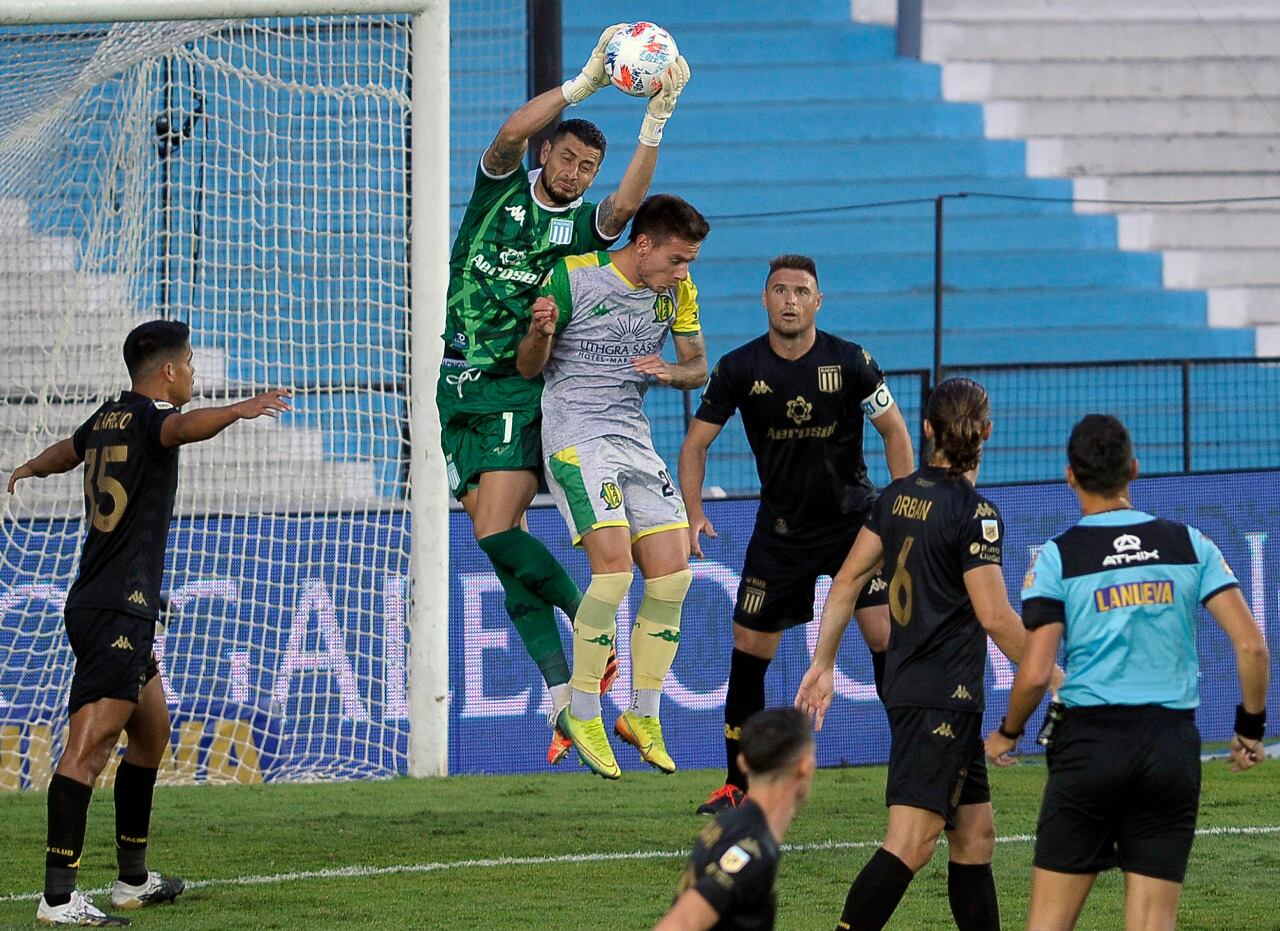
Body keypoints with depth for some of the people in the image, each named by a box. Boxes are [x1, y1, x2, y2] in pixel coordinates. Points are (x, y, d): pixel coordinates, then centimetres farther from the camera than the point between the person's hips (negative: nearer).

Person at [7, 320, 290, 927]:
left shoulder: (107, 418, 16)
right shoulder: (148, 416, -9)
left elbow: (65, 452, 39)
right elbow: (183, 427, -36)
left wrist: (28, 471, 62)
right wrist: (239, 410, -54)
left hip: (94, 602, 10)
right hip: (117, 612, -10)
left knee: (151, 733, 22)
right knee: (89, 747, -15)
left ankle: (134, 880, 30)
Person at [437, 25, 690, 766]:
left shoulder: (585, 225, 1)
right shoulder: (501, 189, 4)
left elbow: (628, 203, -21)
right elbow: (511, 132, -15)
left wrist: (657, 119, -31)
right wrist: (586, 84, -24)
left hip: (521, 391, -3)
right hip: (462, 390, 3)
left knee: (500, 534, -19)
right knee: (501, 545, 1)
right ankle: (563, 695, 4)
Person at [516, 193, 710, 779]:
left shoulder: (676, 291, 5)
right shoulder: (571, 279, -10)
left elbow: (698, 368, 13)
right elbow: (527, 368, -4)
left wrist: (672, 371, -11)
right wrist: (540, 332, -27)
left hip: (634, 439, 6)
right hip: (575, 438, -6)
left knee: (673, 572, -2)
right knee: (614, 569, -20)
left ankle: (643, 717, 13)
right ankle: (581, 715, -7)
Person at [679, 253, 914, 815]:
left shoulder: (850, 362, -12)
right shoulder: (740, 369, -9)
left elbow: (894, 430, 0)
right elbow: (696, 443, 0)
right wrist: (694, 513, -12)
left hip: (853, 516, -2)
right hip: (781, 526, 2)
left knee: (886, 637, -14)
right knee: (748, 649, 1)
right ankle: (738, 784, 13)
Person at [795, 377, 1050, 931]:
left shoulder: (900, 495, 8)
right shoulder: (974, 514, -14)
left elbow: (848, 579, 13)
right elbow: (995, 616, -17)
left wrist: (823, 665, 20)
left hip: (906, 680, 8)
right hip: (944, 694, -8)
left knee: (975, 834, 14)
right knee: (911, 842, -13)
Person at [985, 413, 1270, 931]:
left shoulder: (1058, 557, -2)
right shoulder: (1189, 545, 5)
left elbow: (1035, 673, -8)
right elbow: (1251, 645, 0)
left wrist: (1007, 734, 11)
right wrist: (1251, 728, 14)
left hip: (1089, 741, -2)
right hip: (1173, 746, 2)